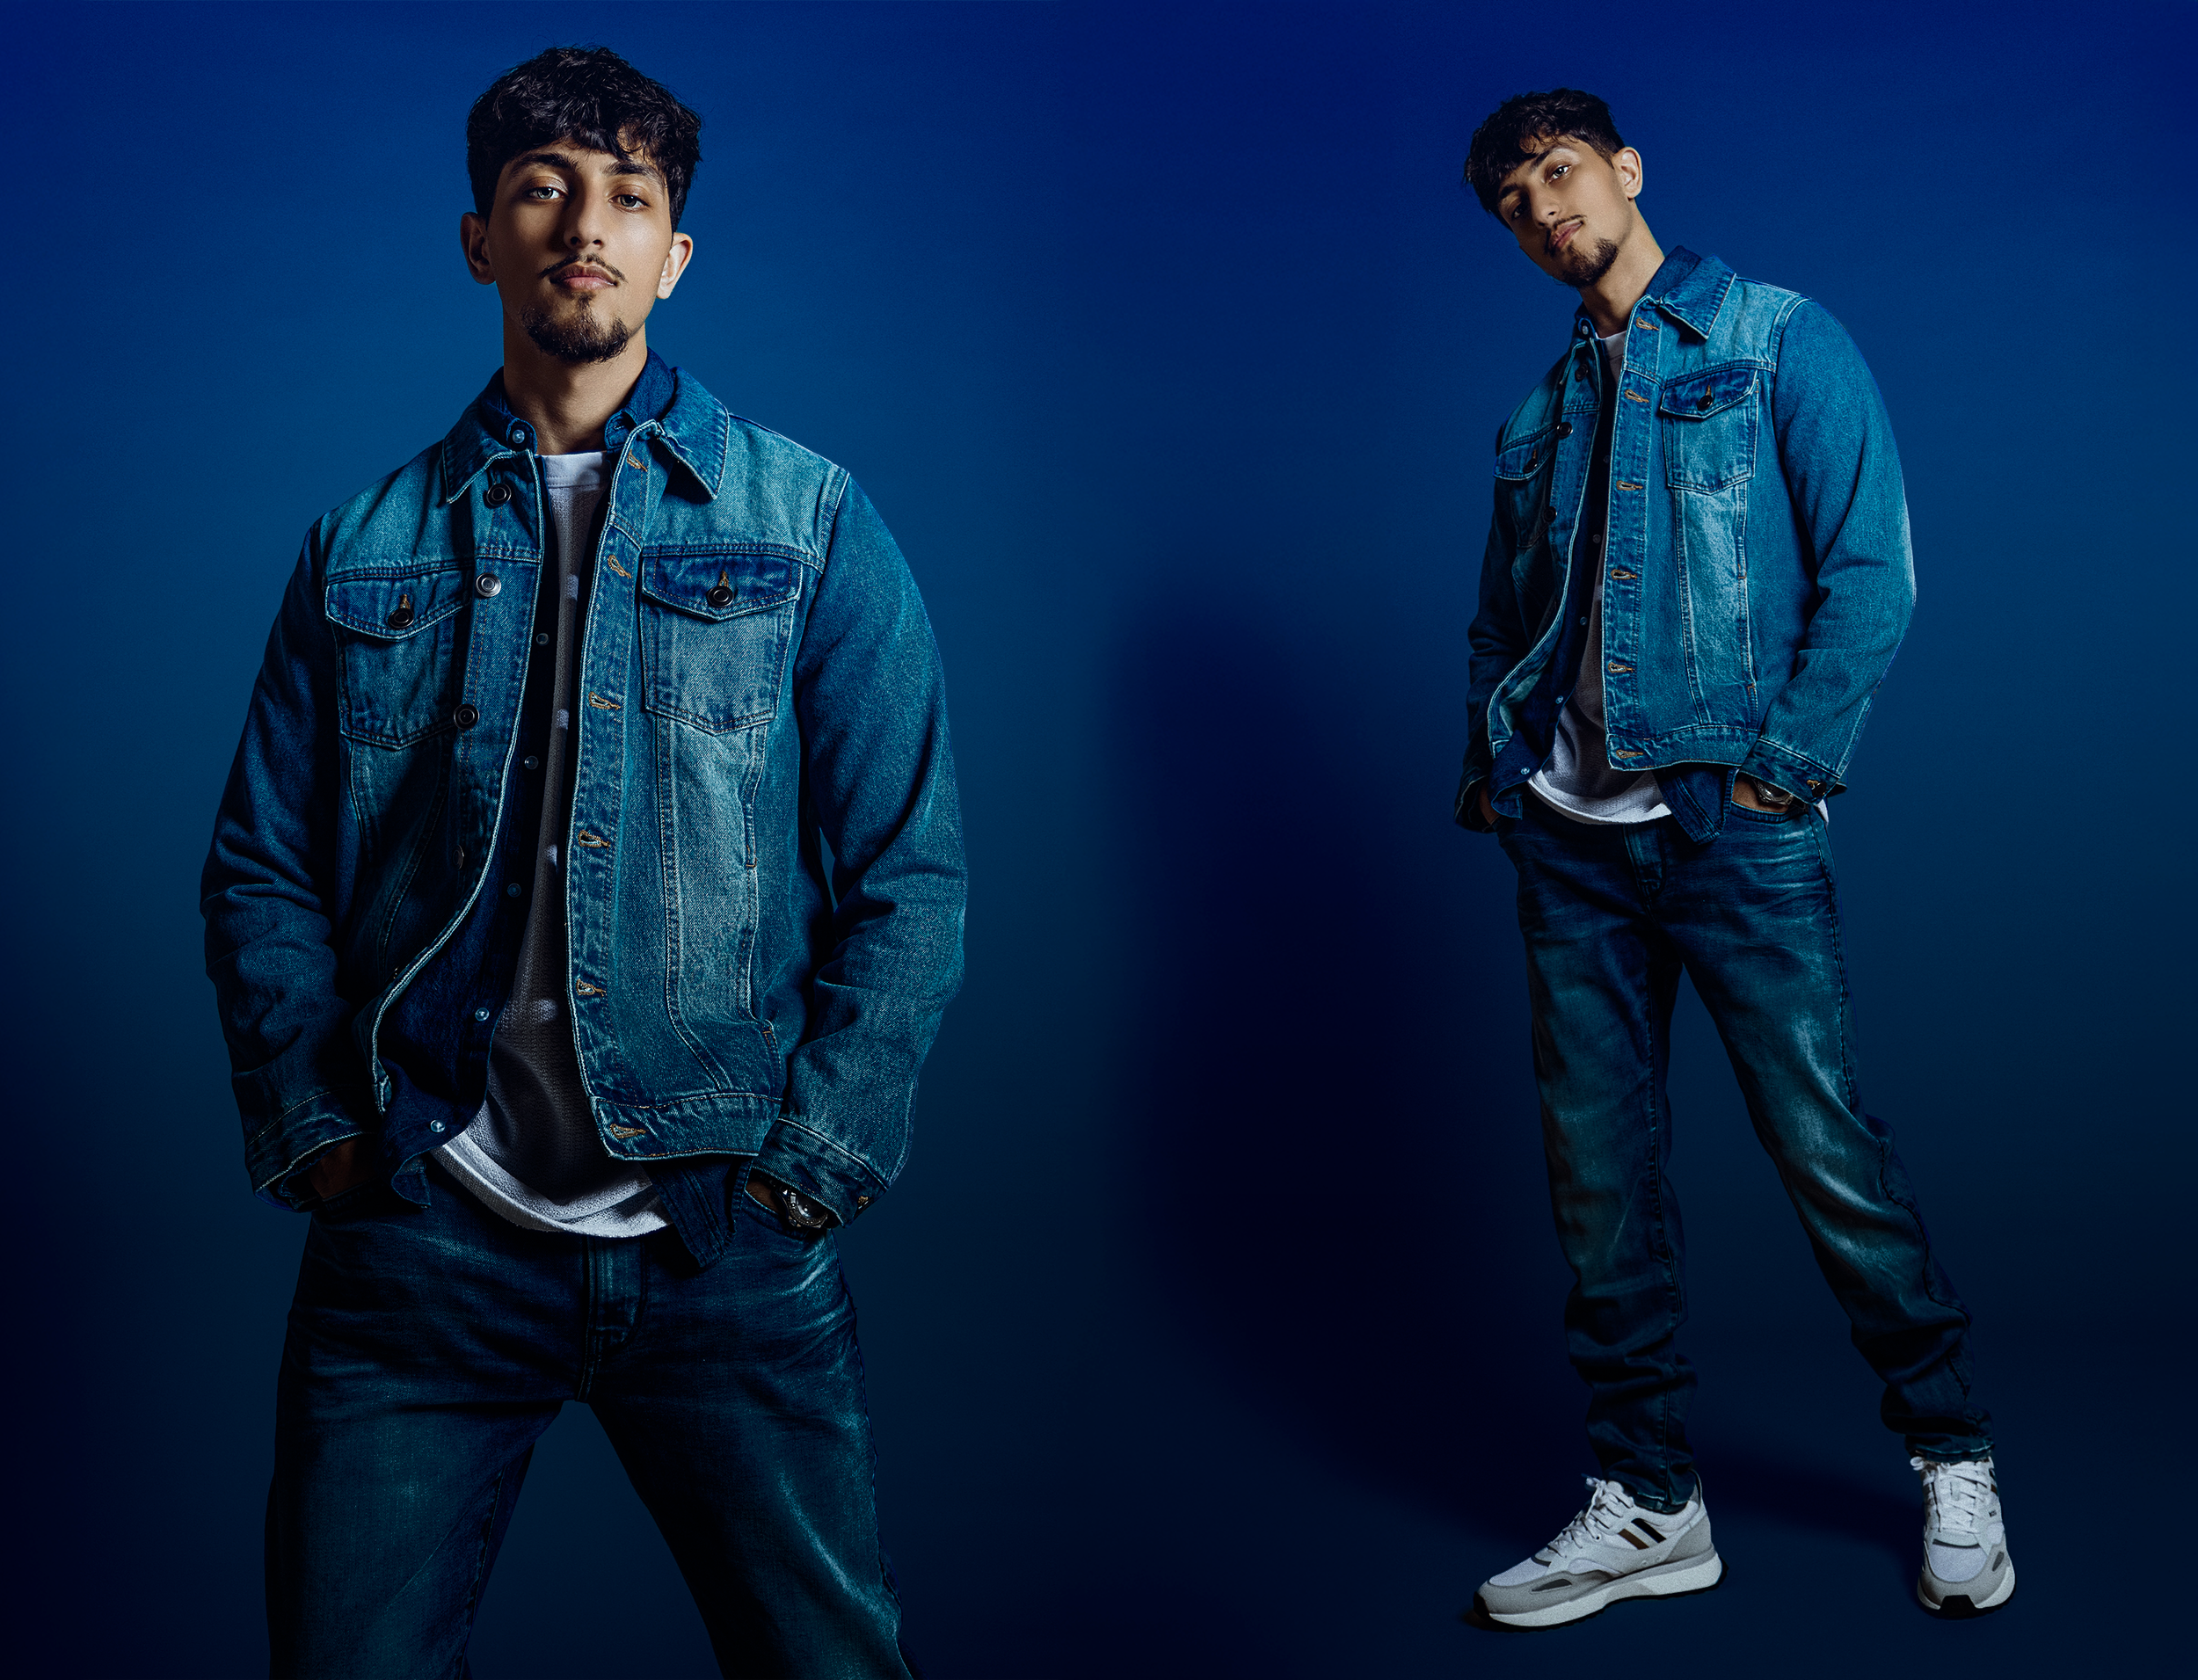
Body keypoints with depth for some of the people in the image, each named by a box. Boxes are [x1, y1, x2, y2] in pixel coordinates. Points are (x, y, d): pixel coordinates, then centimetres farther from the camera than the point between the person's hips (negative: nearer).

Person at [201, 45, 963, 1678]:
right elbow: (262, 873, 11)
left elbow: (910, 875, 1)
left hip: (725, 1239, -1)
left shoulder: (808, 522, 5)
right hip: (420, 1235, 1)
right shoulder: (367, 546, 10)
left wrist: (806, 1166, -6)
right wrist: (316, 1137, -1)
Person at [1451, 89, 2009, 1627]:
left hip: (1733, 824, -5)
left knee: (1828, 1147, -3)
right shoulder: (1545, 405, 17)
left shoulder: (1781, 343, 2)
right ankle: (1648, 1505, 17)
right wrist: (1492, 763, 7)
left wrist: (1788, 763, -12)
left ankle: (1956, 1461, 19)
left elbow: (1873, 573, -6)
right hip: (1570, 836, 5)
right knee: (1600, 1168, 6)